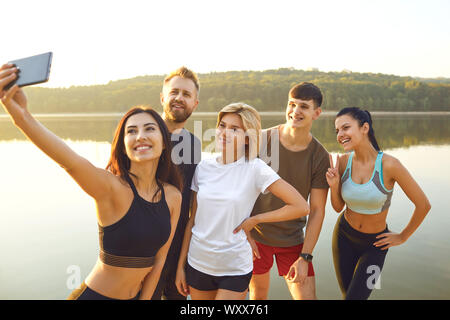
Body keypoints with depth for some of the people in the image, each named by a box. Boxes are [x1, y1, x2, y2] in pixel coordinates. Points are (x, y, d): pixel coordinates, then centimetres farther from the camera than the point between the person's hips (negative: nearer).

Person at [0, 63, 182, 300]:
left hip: (139, 294, 5)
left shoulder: (173, 196, -8)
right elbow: (71, 162, -41)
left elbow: (160, 257, -2)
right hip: (95, 294, -4)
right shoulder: (112, 188, -22)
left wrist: (145, 297, 0)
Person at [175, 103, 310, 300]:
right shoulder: (203, 167, -1)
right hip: (197, 264, 4)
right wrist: (181, 265, 7)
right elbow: (192, 219, 5)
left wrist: (253, 220, -10)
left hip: (235, 269, -3)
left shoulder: (255, 168, -12)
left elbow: (301, 207, -14)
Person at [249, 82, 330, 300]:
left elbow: (317, 210, -7)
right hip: (254, 235, 0)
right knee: (258, 294, 15)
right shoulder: (261, 140, -11)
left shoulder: (320, 156, -10)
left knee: (307, 296, 1)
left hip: (292, 239, 0)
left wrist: (305, 257, -9)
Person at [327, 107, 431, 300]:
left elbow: (423, 205, -14)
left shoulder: (389, 164, -25)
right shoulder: (343, 162, -13)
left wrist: (402, 237, -3)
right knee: (347, 295, 16)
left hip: (375, 244, -3)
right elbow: (338, 207, -1)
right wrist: (334, 186, -21)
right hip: (344, 236, 4)